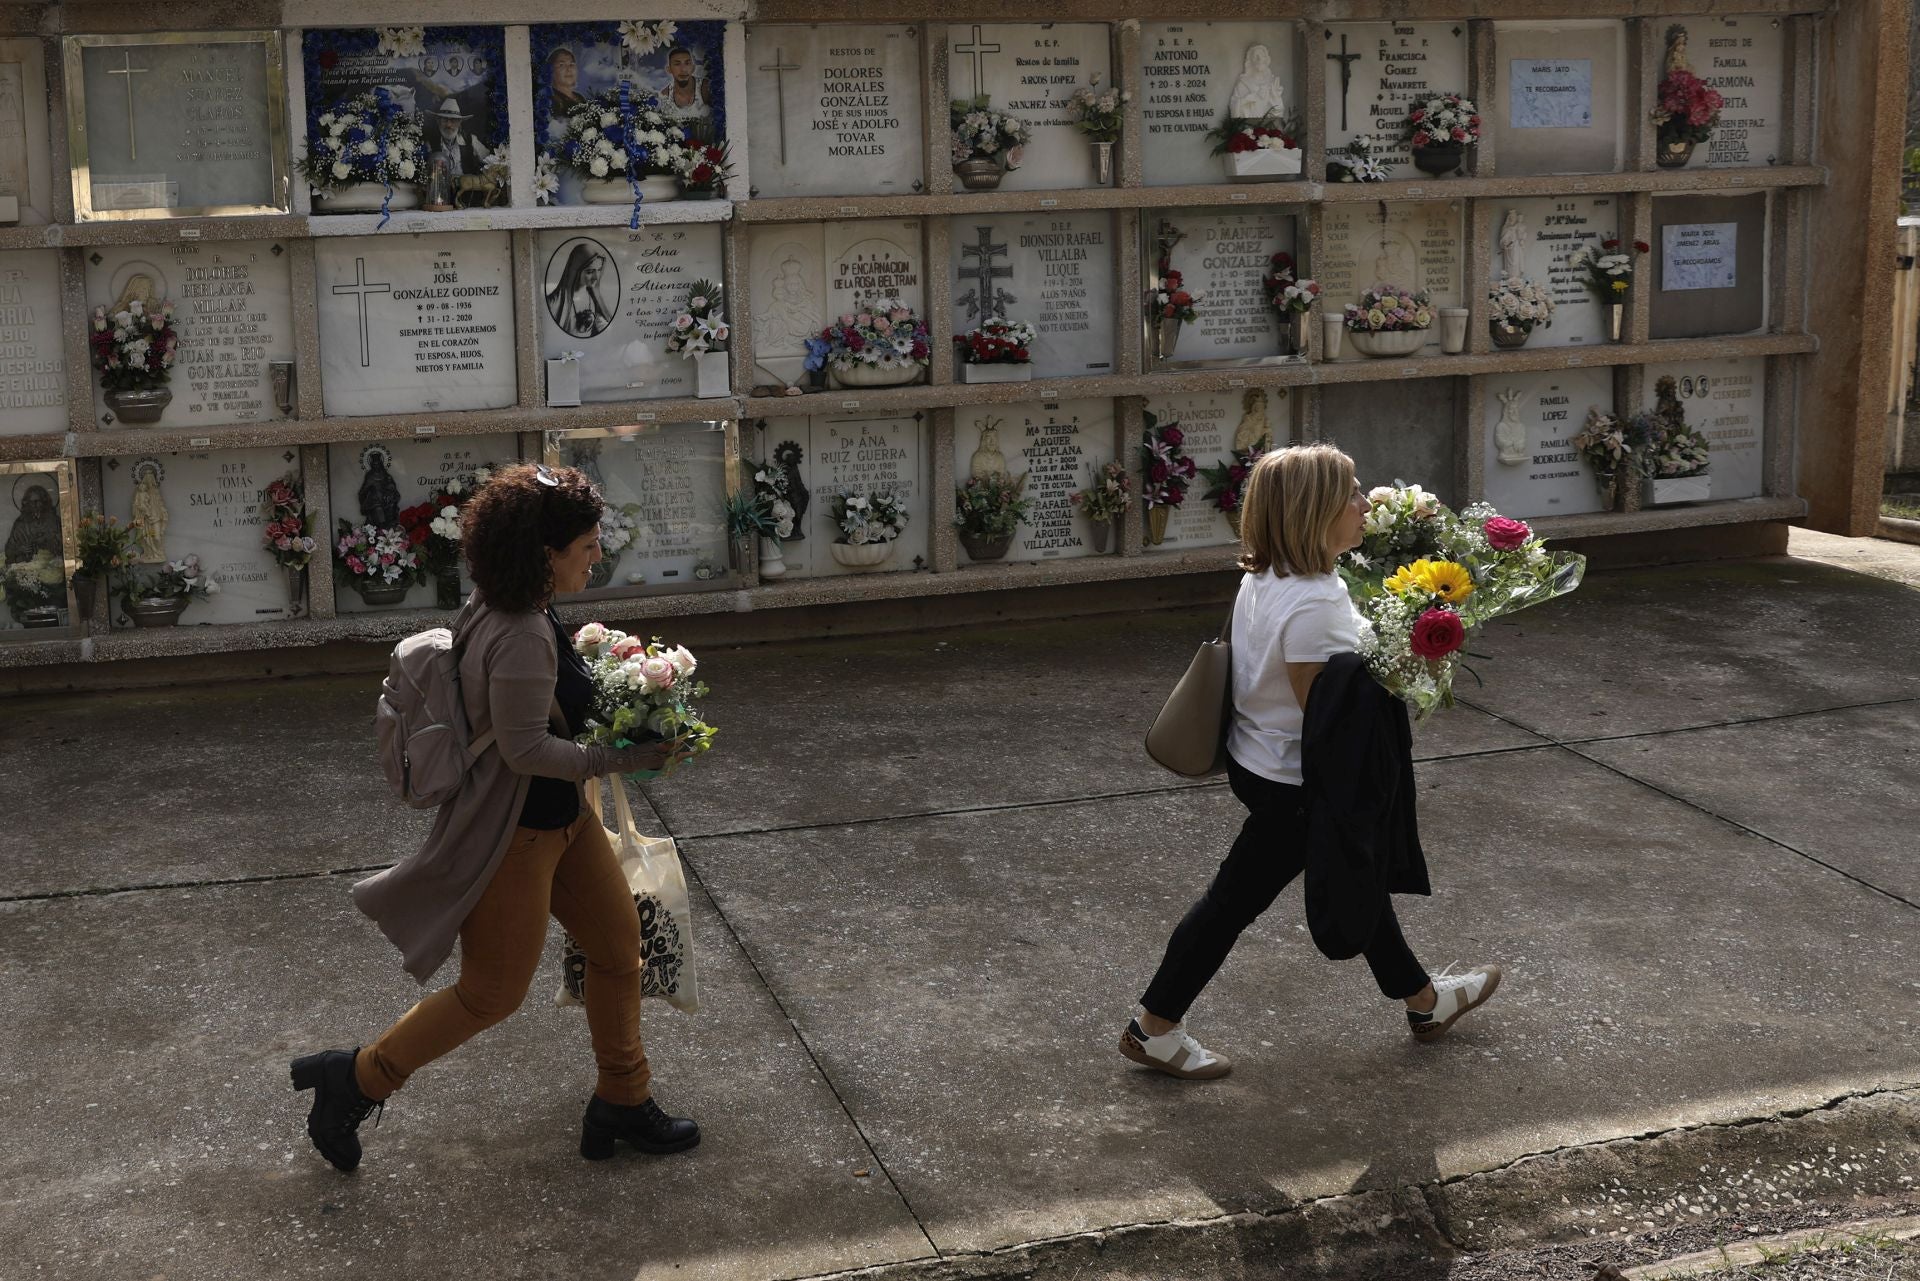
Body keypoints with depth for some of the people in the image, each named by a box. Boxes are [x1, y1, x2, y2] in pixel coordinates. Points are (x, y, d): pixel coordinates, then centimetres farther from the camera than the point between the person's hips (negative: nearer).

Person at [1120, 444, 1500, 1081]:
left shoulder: (1266, 578, -1)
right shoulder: (1312, 606, -31)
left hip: (1258, 759, 10)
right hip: (1294, 784, -10)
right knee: (1237, 897, 5)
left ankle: (1422, 998, 41)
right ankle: (1155, 1026, 19)